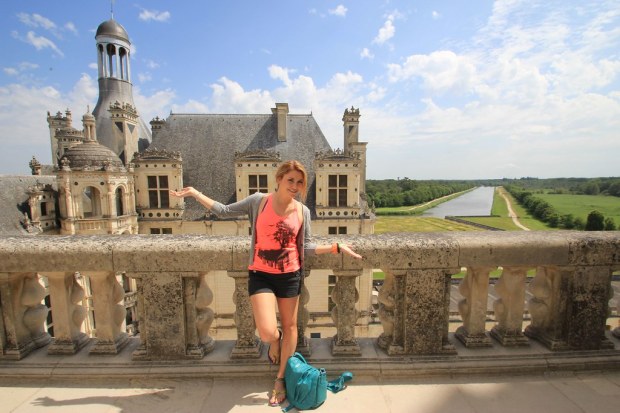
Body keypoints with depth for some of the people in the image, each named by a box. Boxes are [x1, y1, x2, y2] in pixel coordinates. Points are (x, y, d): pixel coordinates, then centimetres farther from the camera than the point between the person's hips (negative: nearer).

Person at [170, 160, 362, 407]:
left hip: (290, 275, 2)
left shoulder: (303, 211, -2)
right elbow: (224, 211, 3)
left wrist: (337, 247, -4)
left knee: (289, 326, 14)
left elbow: (306, 247, 2)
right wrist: (194, 193, 1)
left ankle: (281, 379, 40)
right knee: (267, 333, -10)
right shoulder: (258, 201, -5)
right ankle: (275, 341, 32)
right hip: (261, 275, -1)